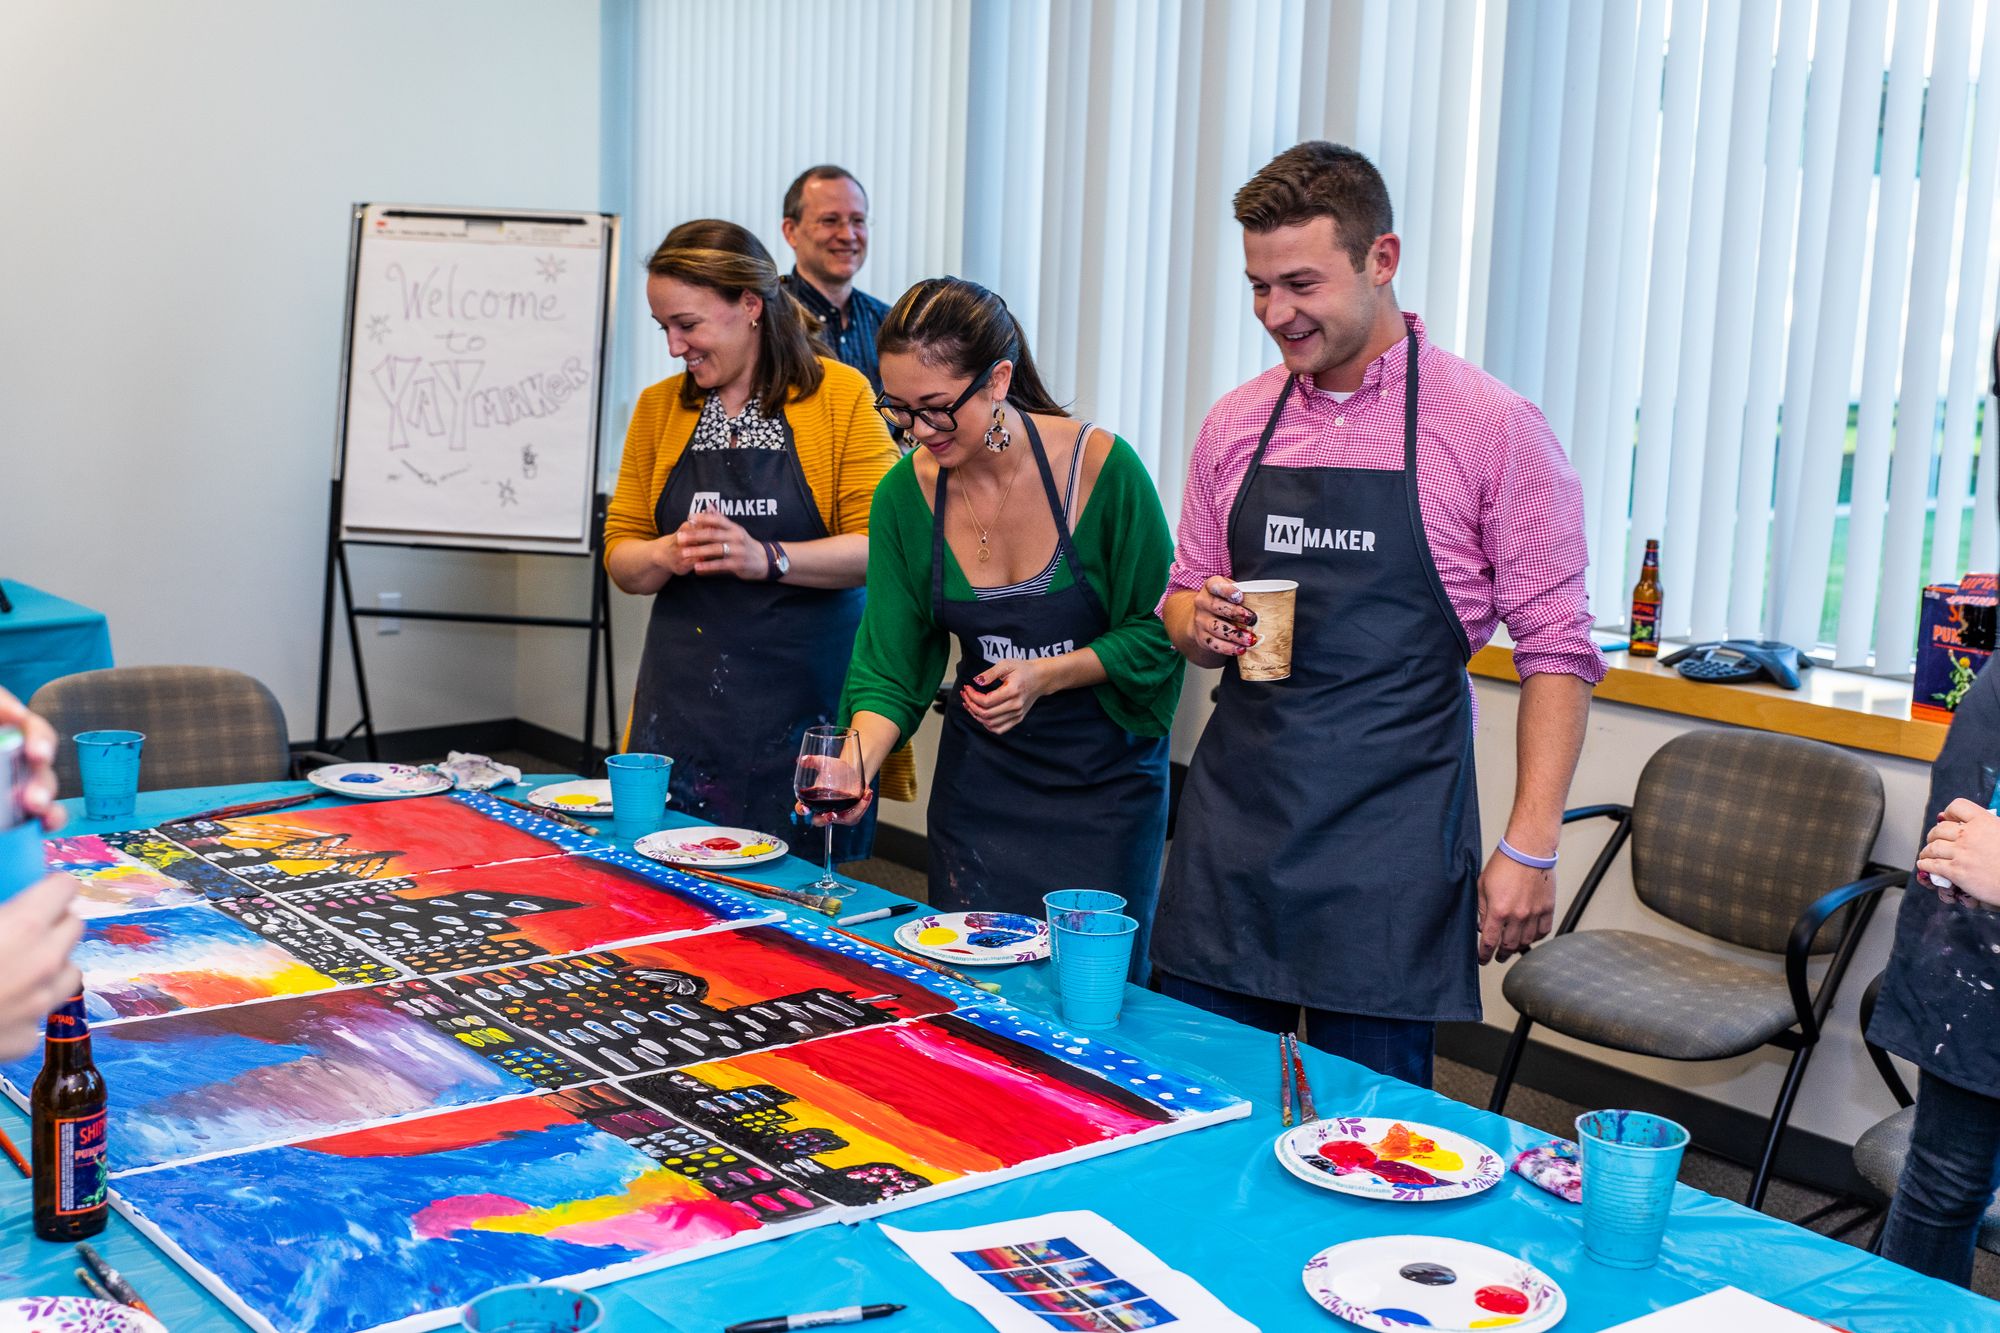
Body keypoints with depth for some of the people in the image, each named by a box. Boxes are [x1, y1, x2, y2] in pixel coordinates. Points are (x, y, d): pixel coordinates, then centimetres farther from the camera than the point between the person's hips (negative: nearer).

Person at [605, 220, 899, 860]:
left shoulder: (841, 395, -2)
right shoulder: (658, 408, 11)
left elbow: (880, 547, -9)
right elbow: (620, 555, 13)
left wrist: (768, 559, -22)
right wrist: (669, 555, -10)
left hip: (806, 704, -3)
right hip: (682, 704, 4)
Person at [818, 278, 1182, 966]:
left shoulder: (1100, 466, -18)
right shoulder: (906, 495, -7)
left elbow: (1157, 631, -10)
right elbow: (889, 666, -5)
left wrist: (1047, 675, -22)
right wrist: (856, 762, -22)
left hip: (1103, 775, -3)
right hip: (978, 774, 3)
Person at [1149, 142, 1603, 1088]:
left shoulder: (1491, 426, -6)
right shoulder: (1235, 424, 9)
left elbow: (1554, 647, -5)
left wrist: (1530, 845, -11)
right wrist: (1197, 621, -5)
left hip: (1388, 840, -4)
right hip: (1231, 818, 4)